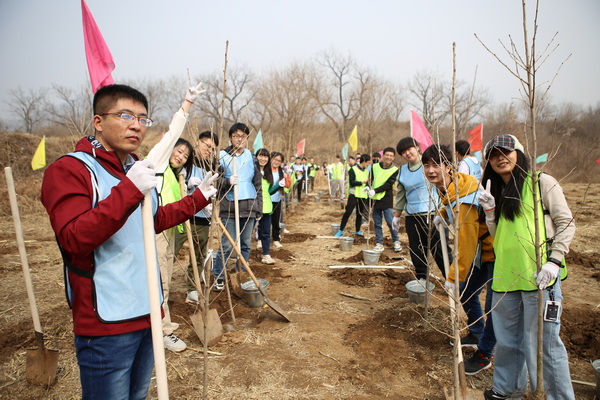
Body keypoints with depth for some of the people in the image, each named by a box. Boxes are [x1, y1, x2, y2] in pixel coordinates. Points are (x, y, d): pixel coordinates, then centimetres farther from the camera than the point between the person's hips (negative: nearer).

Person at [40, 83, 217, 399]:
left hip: (148, 313, 8)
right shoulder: (69, 169, -13)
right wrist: (129, 190, -34)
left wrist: (197, 199, 21)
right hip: (106, 325, -8)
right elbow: (73, 239, -26)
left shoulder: (136, 170, 13)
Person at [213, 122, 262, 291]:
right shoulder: (222, 156, 0)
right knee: (227, 245, -3)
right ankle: (218, 277, 14)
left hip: (249, 207, 3)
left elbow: (258, 184, 12)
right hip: (229, 208, -3)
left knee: (245, 245, 10)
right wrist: (227, 182, -19)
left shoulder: (251, 157, 11)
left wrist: (258, 207, 7)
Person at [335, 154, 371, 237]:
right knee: (348, 212, -6)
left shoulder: (366, 171, 12)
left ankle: (357, 231, 21)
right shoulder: (353, 170, -7)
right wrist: (362, 182, -16)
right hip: (354, 195, -6)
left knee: (360, 213, 9)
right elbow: (351, 182, -15)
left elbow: (367, 183, 17)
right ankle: (341, 230, 4)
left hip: (363, 196, 6)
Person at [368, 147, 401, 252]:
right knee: (377, 223, 7)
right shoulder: (375, 167, 5)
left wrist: (375, 190, -21)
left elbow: (389, 184, -12)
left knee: (390, 222, -3)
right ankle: (379, 243, 16)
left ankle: (396, 241, 16)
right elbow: (370, 180, 10)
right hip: (375, 199, 3)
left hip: (387, 200, -3)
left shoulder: (395, 170, -3)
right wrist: (368, 188, -12)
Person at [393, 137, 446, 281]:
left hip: (431, 214, -4)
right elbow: (400, 195, 19)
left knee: (439, 249, -1)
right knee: (416, 251, 9)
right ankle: (422, 278, 23)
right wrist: (397, 215, 21)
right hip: (411, 217, 5)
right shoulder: (403, 170, 10)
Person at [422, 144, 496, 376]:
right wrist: (444, 216, -2)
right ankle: (476, 335, 39)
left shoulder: (462, 200, -33)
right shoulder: (448, 185, -5)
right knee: (466, 293, 18)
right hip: (481, 250, 10)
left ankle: (484, 354, 12)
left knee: (493, 304, -4)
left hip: (495, 251, -10)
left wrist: (453, 278, -24)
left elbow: (466, 244, -31)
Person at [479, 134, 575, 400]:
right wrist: (490, 211, -2)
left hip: (538, 275, -6)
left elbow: (566, 223, -5)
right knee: (508, 338, 17)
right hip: (505, 275, 6)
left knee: (543, 339, -1)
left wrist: (554, 260, -15)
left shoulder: (542, 182, -1)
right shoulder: (497, 191, 15)